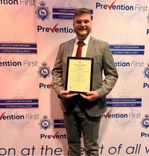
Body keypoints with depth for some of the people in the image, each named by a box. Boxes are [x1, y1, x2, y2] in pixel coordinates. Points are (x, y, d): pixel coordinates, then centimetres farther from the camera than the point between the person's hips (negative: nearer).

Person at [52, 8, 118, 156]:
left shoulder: (102, 46, -3)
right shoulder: (64, 46, 6)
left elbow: (112, 74, -3)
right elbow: (56, 71, 8)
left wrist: (99, 93, -18)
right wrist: (59, 90, -10)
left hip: (91, 105, -3)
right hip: (68, 103, 3)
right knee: (72, 143, 21)